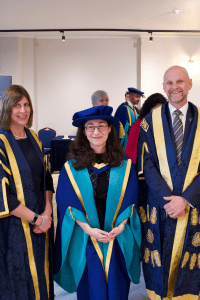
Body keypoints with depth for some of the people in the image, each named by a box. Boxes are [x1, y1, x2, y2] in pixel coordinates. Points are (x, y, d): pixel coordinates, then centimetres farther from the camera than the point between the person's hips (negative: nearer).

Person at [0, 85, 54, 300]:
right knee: (19, 282, 10)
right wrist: (36, 218, -15)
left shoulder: (33, 138, 7)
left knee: (40, 275, 18)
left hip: (41, 222, 6)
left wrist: (47, 213, -5)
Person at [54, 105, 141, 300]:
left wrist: (120, 226, -13)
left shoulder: (125, 165, 0)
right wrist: (88, 229, -16)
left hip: (119, 238, 1)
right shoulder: (71, 167, -3)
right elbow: (67, 204, -6)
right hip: (85, 239, -1)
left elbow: (130, 200, 0)